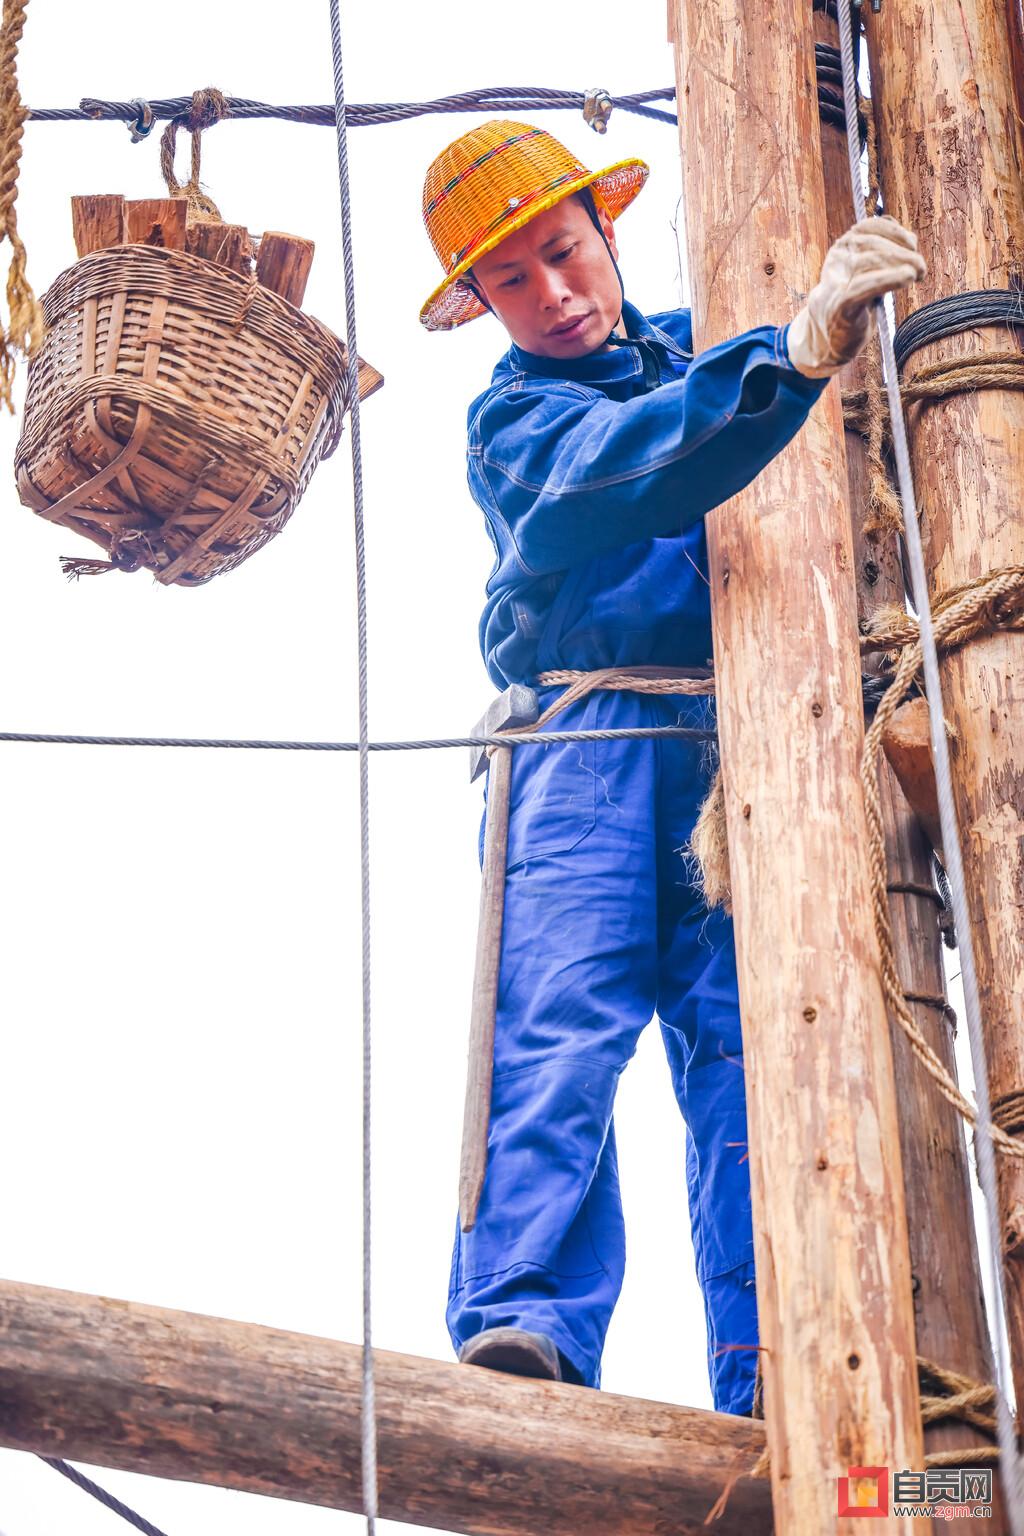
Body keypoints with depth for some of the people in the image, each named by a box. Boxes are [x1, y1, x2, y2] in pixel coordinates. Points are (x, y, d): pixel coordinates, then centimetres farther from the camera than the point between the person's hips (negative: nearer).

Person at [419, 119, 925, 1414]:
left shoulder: (703, 347, 26)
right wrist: (797, 353, -31)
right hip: (586, 737, -3)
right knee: (555, 1029, -20)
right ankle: (524, 1334, -28)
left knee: (746, 1046, -11)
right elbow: (621, 474, -14)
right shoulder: (514, 418, 10)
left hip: (738, 749, 3)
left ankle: (769, 1390, -18)